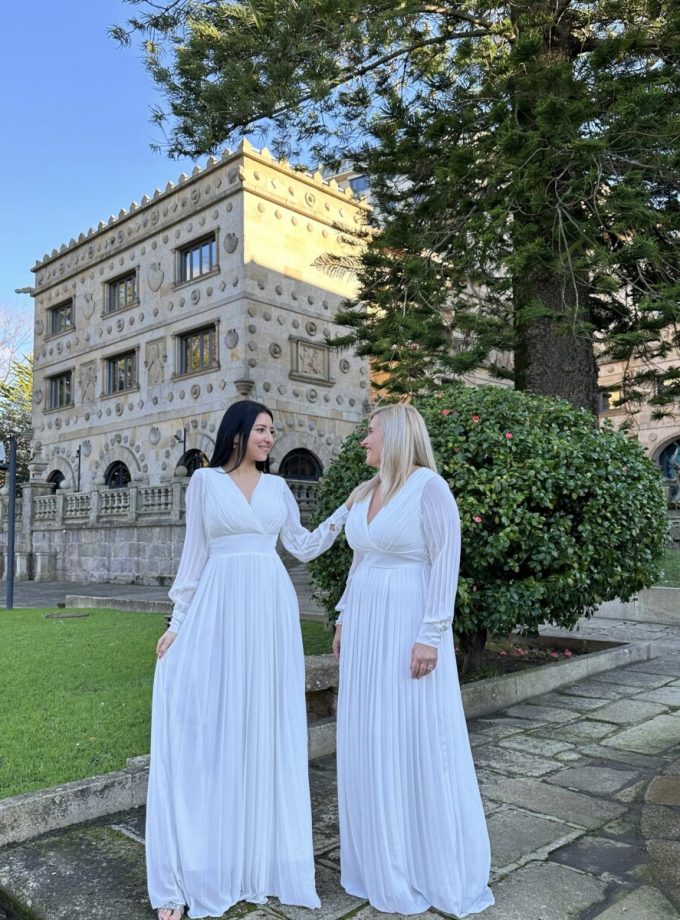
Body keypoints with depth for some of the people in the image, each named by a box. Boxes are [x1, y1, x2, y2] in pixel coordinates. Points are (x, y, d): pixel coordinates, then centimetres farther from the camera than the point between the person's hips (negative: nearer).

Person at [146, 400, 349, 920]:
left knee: (263, 728, 6)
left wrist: (349, 510, 7)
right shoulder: (205, 481, 4)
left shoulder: (278, 487, 11)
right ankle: (184, 877, 8)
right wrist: (179, 620, 2)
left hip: (270, 611, 3)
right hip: (219, 608, -2)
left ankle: (258, 858, 22)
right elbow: (195, 554, 5)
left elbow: (303, 547, 13)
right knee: (205, 728, -4)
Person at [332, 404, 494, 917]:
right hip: (366, 627, 7)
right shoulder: (365, 494, 10)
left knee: (421, 741, 2)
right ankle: (386, 855, 30)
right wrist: (345, 620, 15)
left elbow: (446, 564, -16)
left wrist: (430, 636, -20)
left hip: (409, 627, -7)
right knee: (370, 743, 12)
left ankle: (443, 869, 21)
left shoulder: (430, 487, -12)